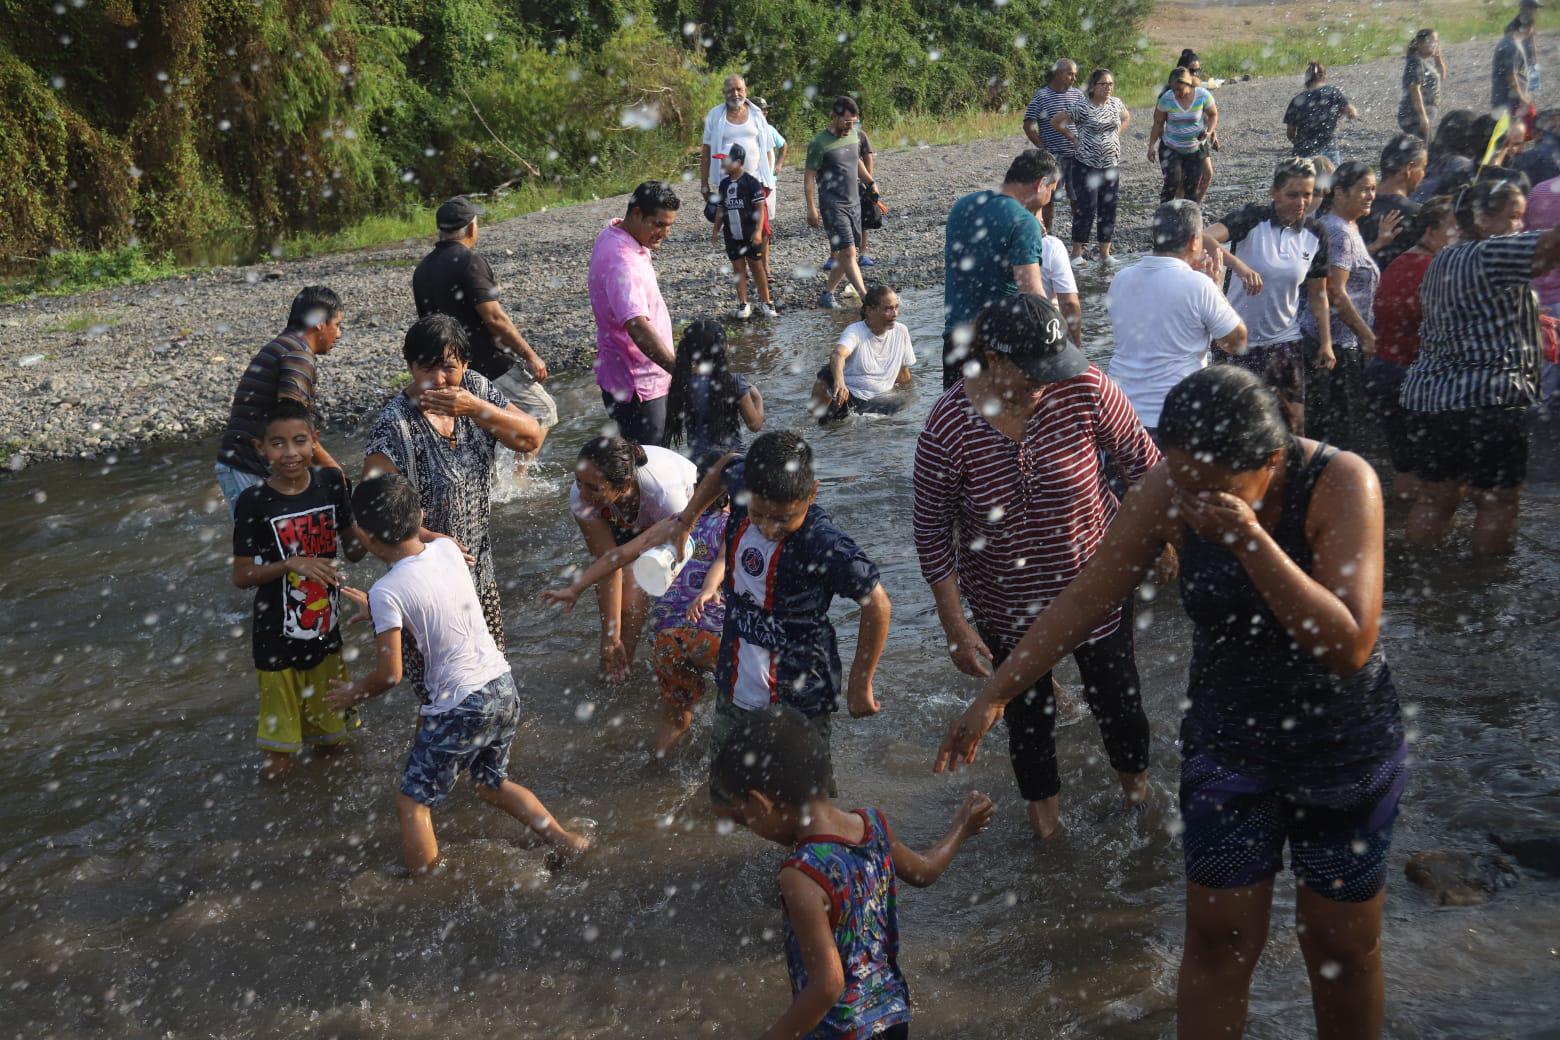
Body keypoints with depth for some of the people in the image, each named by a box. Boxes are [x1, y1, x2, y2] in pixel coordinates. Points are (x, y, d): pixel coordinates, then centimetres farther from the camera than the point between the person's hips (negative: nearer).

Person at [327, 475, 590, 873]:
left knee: (412, 800, 11)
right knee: (492, 784, 28)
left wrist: (354, 693, 6)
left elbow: (389, 675, -13)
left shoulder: (386, 593, -18)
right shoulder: (447, 549, 0)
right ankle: (565, 839, 26)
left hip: (460, 709, -7)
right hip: (503, 689, 7)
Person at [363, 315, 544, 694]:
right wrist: (432, 541, -35)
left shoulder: (475, 389, -5)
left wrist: (476, 409, -25)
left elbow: (530, 439, -11)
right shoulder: (395, 424, -22)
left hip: (480, 570, 6)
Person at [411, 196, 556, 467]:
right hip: (491, 363, -8)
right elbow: (493, 317, -21)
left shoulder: (422, 270, 11)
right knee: (542, 410, 5)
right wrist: (531, 356, -15)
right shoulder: (469, 261, -15)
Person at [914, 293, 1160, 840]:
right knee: (1027, 706, 21)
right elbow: (931, 532, -15)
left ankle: (1132, 770, 54)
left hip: (1095, 580, 1)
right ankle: (1041, 794, 52)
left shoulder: (1084, 390, -24)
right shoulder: (948, 427, -26)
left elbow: (1141, 461, -6)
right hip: (1005, 604, -1)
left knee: (1115, 692, 20)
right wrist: (956, 627, -13)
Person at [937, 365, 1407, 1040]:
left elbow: (1348, 644, -30)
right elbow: (1086, 599, -9)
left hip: (1344, 753, -2)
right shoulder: (1170, 490, -16)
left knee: (1343, 949, 14)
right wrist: (994, 694, -10)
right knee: (1218, 942, 9)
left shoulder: (1340, 483, -24)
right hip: (1227, 749, 2)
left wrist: (1251, 540, -38)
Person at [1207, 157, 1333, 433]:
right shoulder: (1252, 217, -12)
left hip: (1284, 341, 3)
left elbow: (1318, 294, 10)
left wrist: (1326, 343, 6)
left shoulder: (1315, 234, 1)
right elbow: (1206, 238, -31)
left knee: (1291, 421, 5)